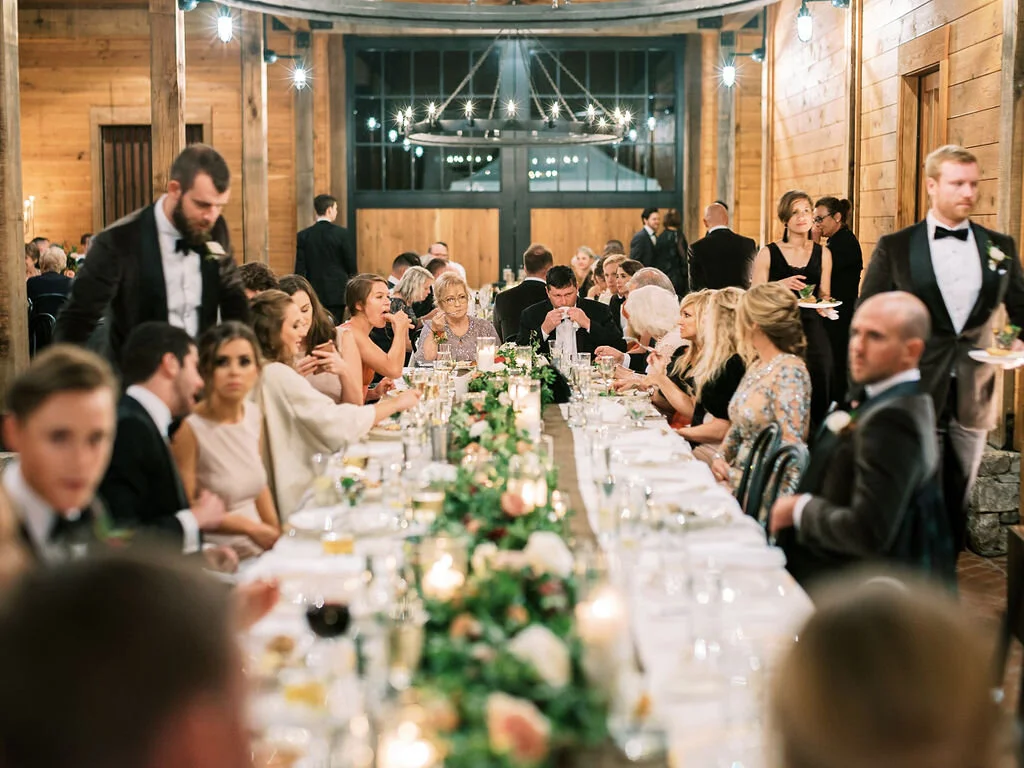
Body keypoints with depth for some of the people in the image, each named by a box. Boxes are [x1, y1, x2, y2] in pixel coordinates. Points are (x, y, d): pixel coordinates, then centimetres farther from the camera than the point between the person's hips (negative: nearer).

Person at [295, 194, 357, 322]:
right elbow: (352, 266, -2)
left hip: (313, 293, 2)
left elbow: (300, 269, 1)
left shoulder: (303, 235, 0)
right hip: (337, 292, -2)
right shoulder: (342, 233, -6)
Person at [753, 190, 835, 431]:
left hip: (813, 336, 2)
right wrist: (780, 286, -15)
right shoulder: (768, 253, 2)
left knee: (815, 399, -3)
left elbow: (824, 297, 17)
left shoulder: (823, 254, 10)